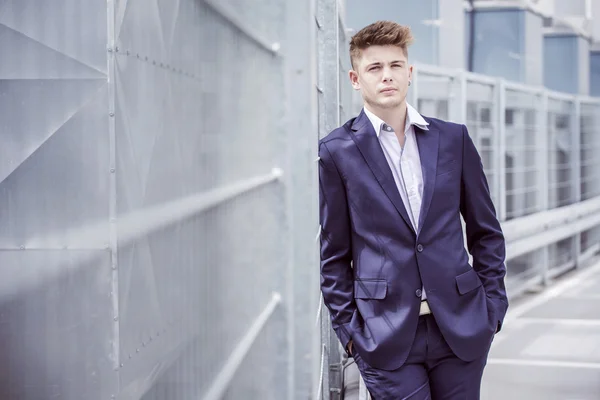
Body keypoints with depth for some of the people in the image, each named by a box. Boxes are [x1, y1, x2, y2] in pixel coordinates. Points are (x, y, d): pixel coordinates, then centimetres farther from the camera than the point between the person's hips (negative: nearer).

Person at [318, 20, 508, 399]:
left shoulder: (453, 138, 8)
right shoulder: (336, 151, 0)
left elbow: (486, 231, 13)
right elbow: (333, 253, 3)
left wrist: (493, 307, 7)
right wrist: (348, 329, -2)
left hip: (461, 326, 3)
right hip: (385, 336, -3)